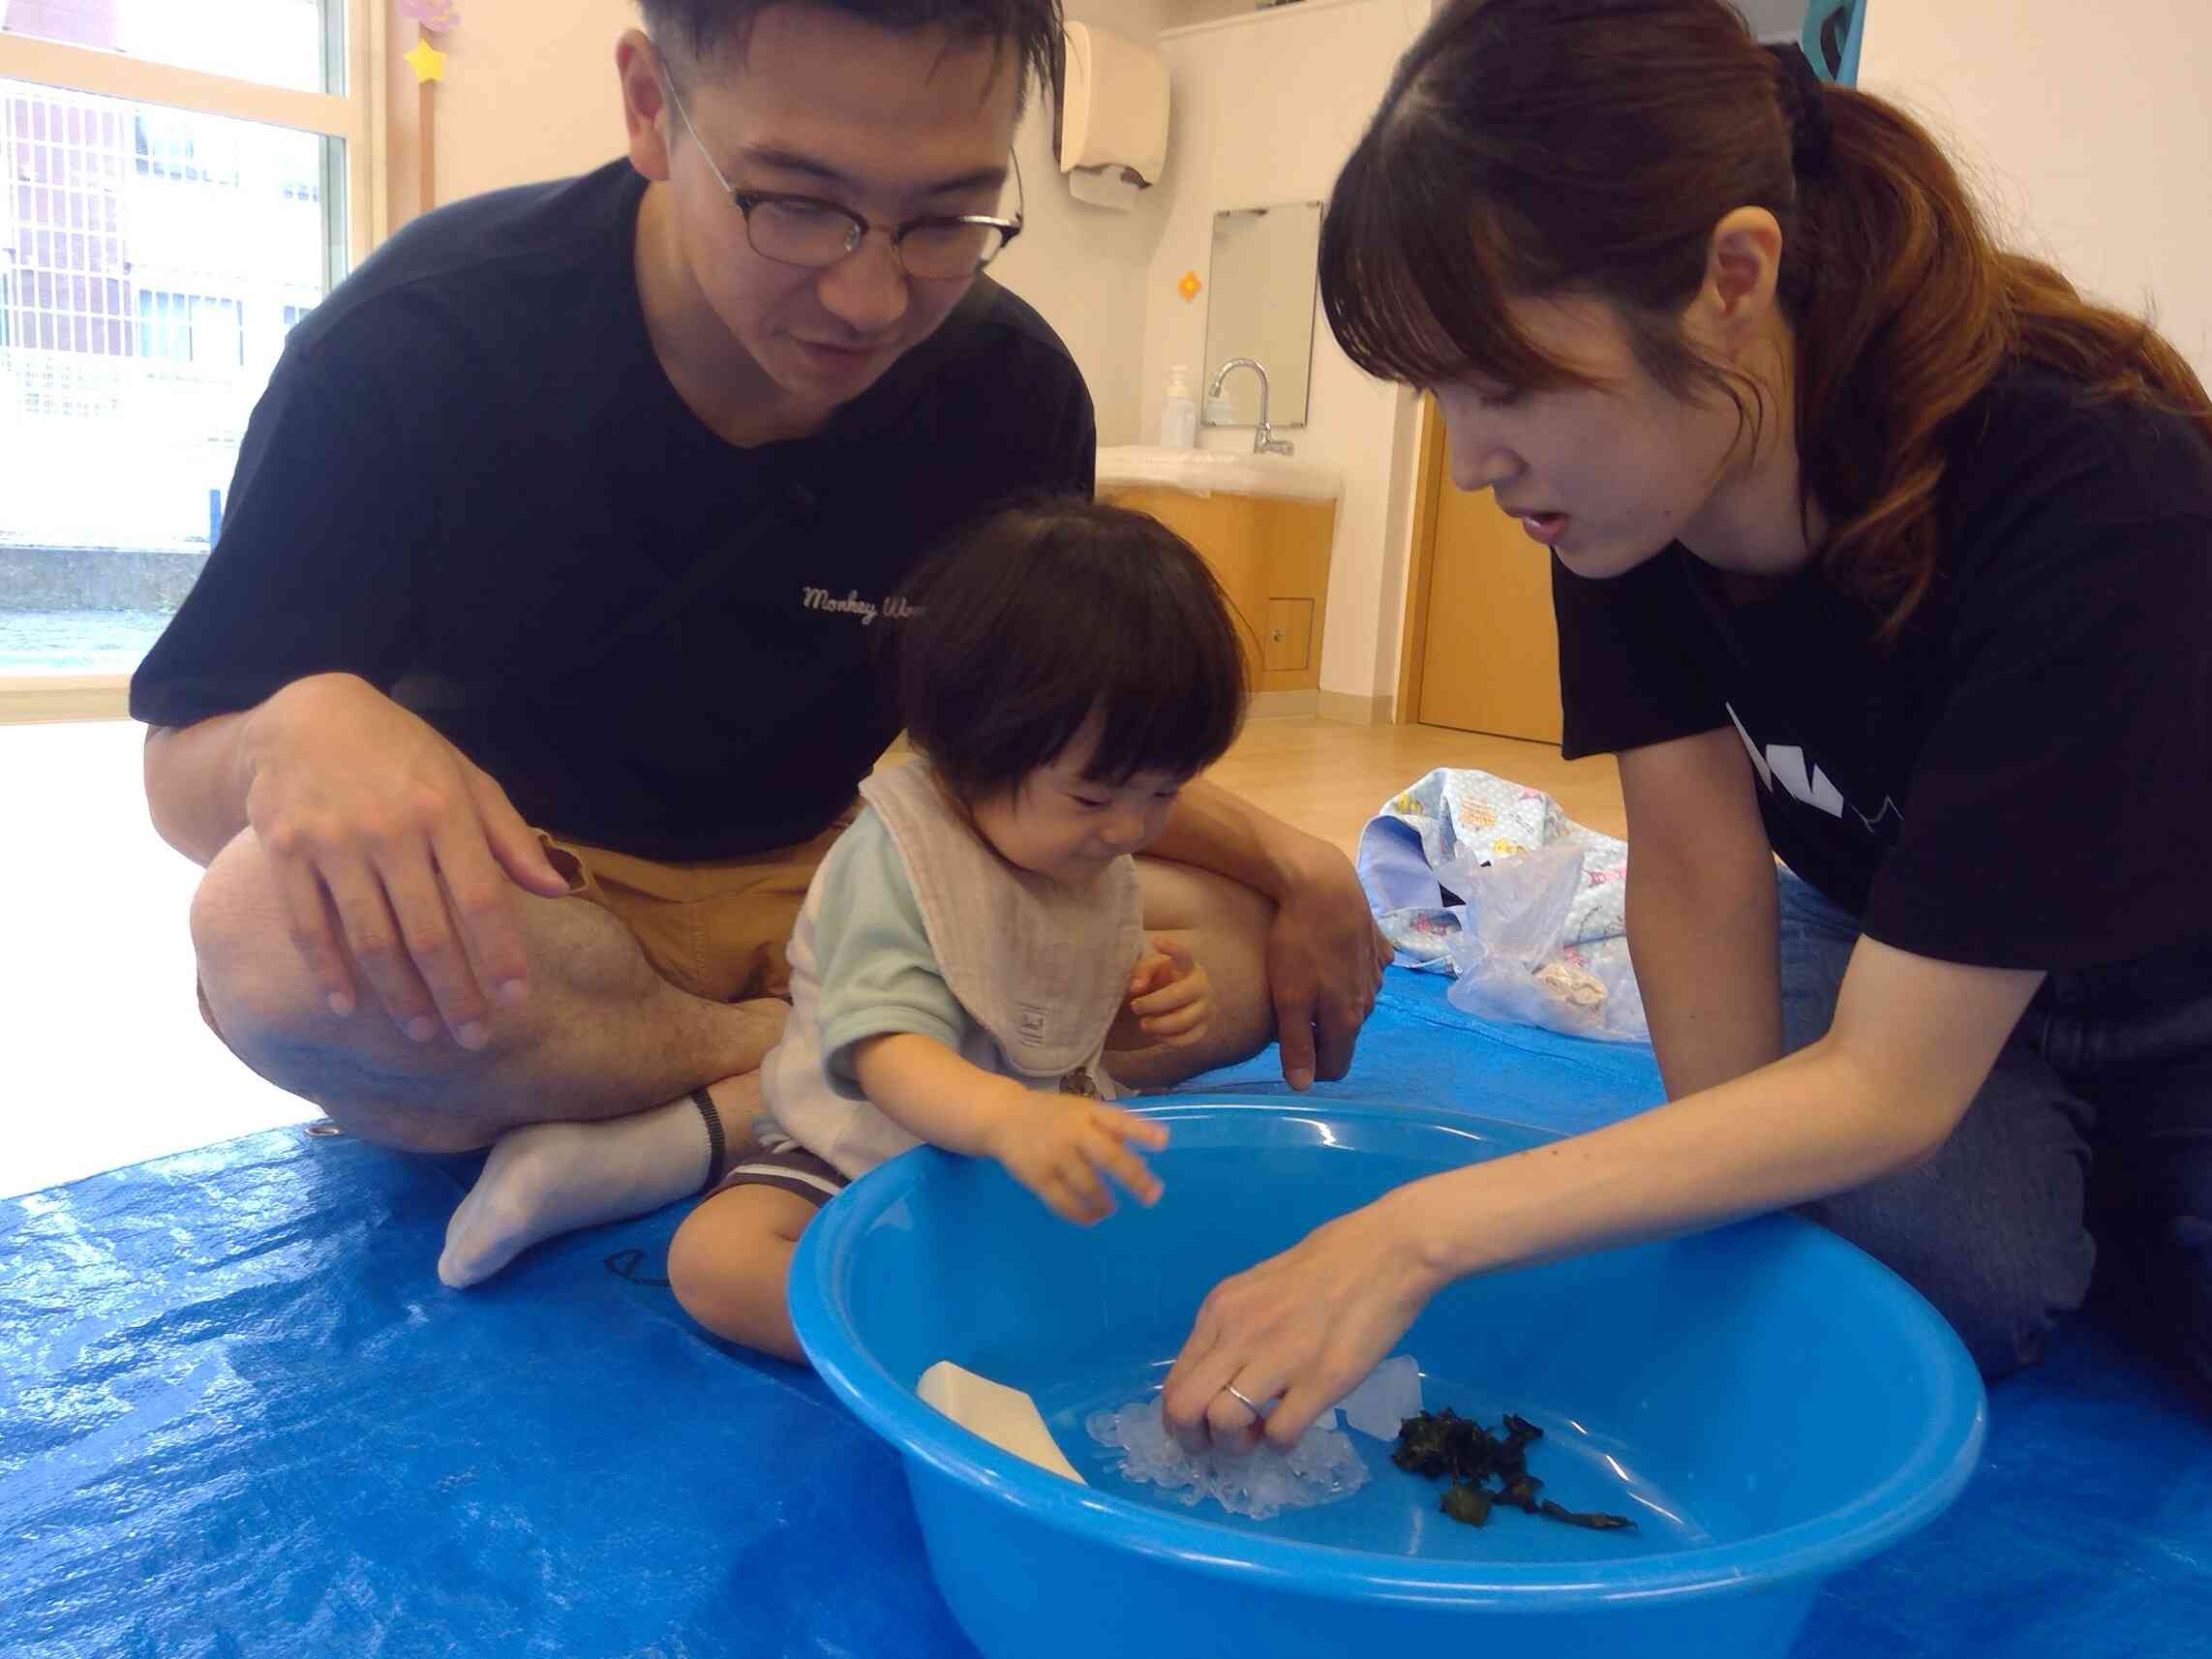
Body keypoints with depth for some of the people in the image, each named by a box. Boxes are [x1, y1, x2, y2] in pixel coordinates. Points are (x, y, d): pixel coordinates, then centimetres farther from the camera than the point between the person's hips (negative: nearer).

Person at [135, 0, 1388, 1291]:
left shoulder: (1012, 392, -10)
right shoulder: (423, 338, -18)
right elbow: (182, 781, -13)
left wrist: (1287, 860, -13)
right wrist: (306, 729, -37)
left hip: (811, 887, 3)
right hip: (505, 906, -2)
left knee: (1241, 945, -16)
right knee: (276, 935, -35)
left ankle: (666, 1141, -22)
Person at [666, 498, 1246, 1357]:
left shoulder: (1098, 856, 0)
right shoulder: (894, 861, -22)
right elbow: (888, 1051, -33)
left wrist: (1154, 1004, -7)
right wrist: (1008, 1117, -54)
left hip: (1049, 1157, 6)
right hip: (870, 1154, -5)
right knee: (714, 1257, -28)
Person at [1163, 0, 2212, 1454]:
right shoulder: (1631, 467, -21)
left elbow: (1892, 1086, -36)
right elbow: (1695, 865, -17)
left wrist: (1422, 1235, -42)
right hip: (1876, 931, 2)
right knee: (1947, 1278, -23)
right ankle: (2060, 1199, 11)